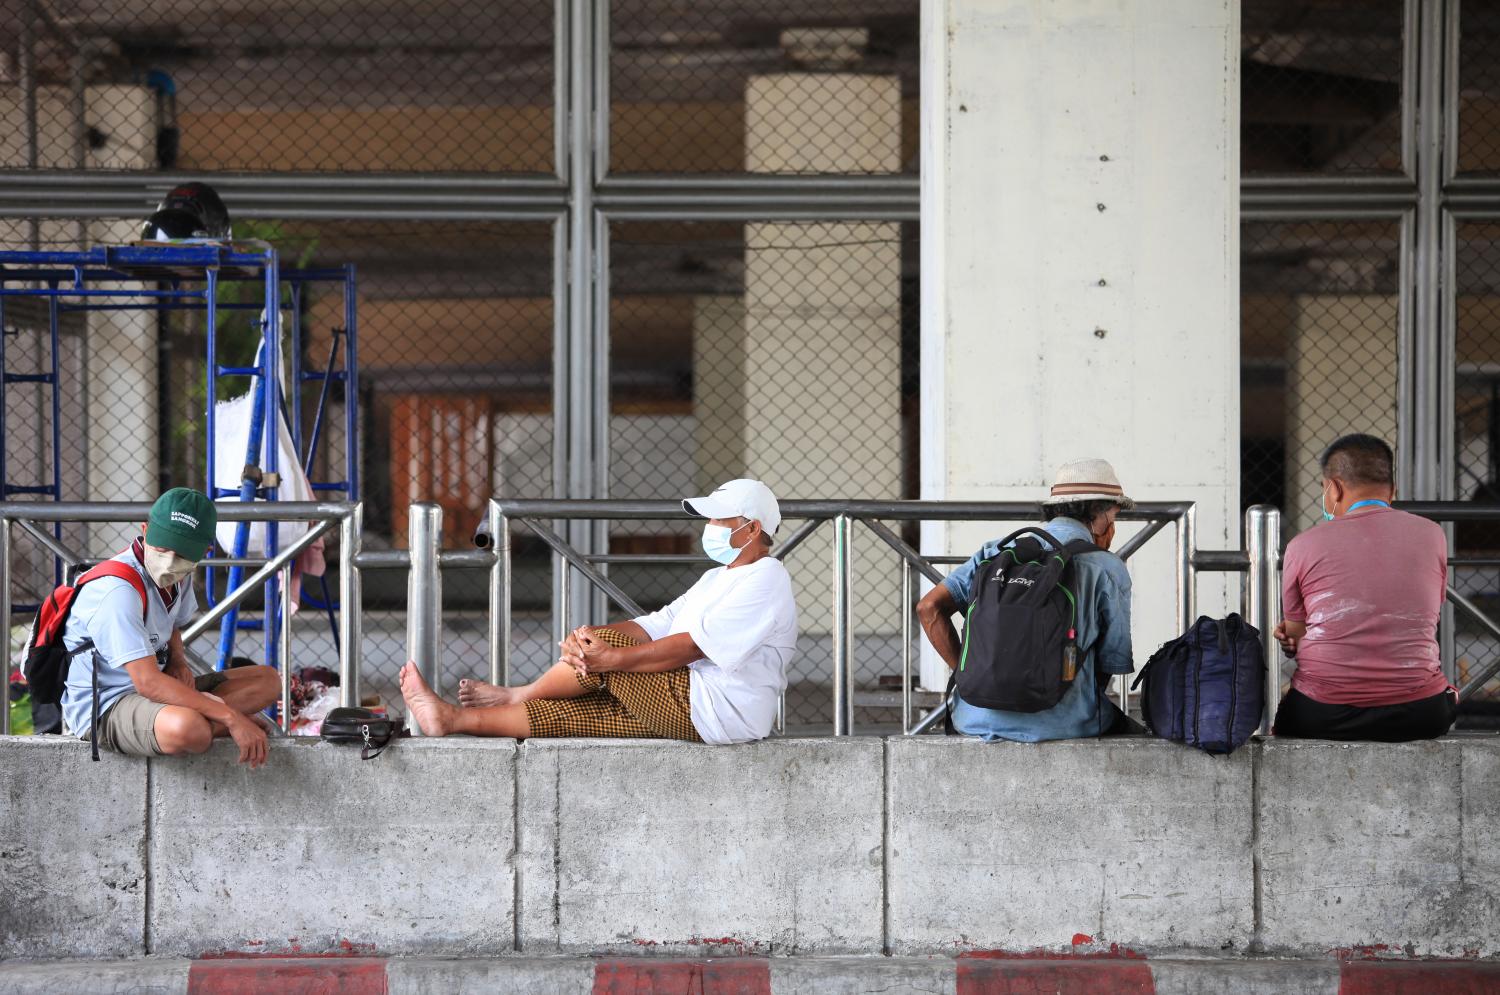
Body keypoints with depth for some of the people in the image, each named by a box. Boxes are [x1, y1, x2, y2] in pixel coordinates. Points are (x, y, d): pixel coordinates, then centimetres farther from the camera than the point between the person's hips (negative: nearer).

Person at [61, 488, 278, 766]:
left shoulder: (178, 575, 1)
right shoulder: (119, 590, -28)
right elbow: (147, 682, -32)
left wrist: (178, 662, -1)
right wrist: (231, 717, -31)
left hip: (155, 688, 9)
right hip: (102, 708, -9)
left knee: (267, 680, 6)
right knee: (186, 728, -39)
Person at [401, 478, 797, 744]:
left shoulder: (766, 581, -8)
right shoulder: (717, 579, 24)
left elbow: (695, 645, -20)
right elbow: (655, 626, 13)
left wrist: (614, 657, -26)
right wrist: (589, 637, -6)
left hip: (713, 713, -9)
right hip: (683, 710, 9)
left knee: (608, 646, -15)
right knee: (565, 710, -1)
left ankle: (521, 694, 5)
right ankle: (451, 719, -3)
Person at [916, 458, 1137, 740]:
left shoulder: (997, 551, 12)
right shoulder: (1108, 568, 2)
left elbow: (930, 607, 4)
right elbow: (1114, 661, 3)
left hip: (978, 719, 4)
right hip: (1061, 722, -4)